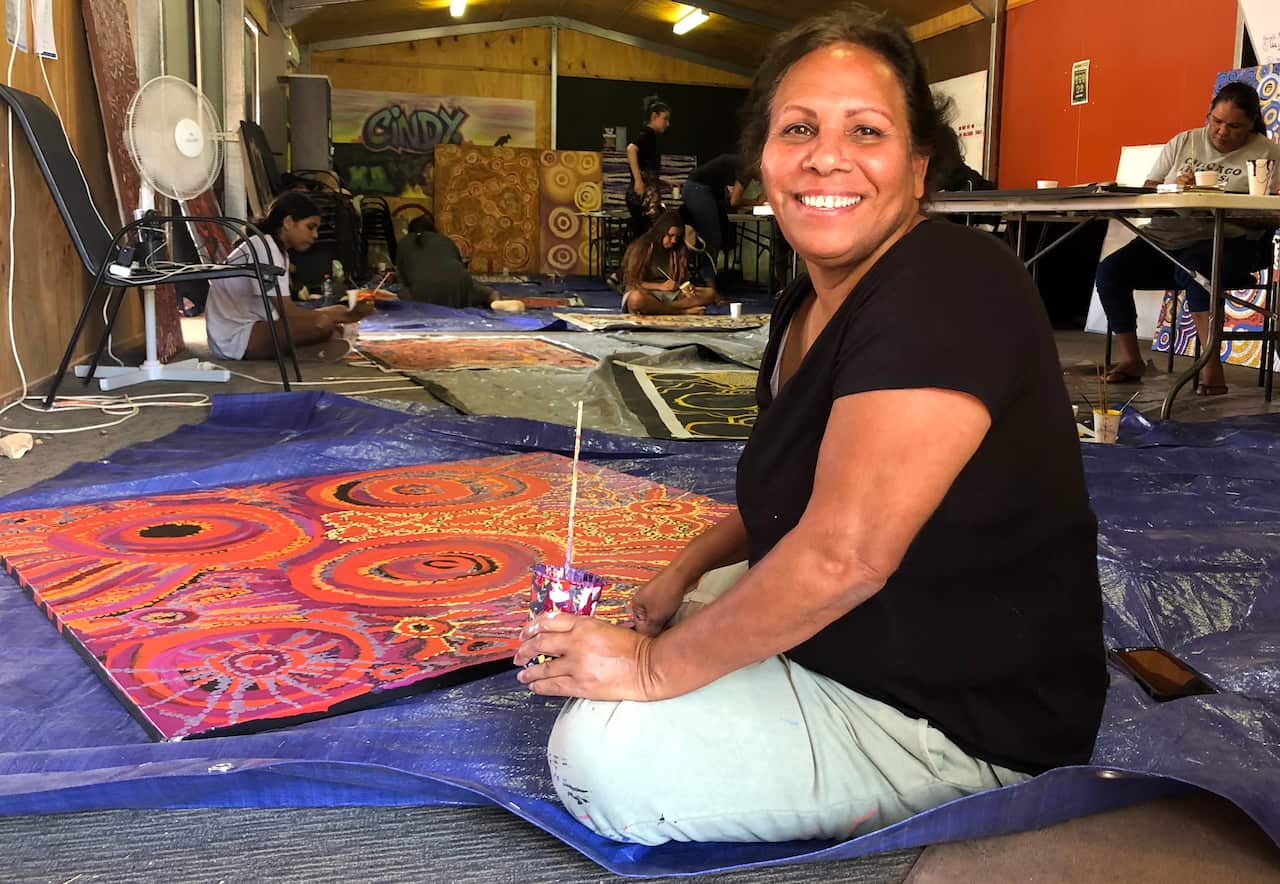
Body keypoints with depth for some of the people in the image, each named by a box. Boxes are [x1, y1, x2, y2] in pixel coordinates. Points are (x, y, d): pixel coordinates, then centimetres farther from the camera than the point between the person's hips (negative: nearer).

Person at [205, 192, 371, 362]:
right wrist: (345, 317, -22)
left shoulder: (278, 250, 14)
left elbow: (284, 309, 6)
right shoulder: (264, 247, -16)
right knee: (322, 324, -29)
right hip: (235, 339, -10)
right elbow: (288, 313, -22)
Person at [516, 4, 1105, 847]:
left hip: (966, 716, -9)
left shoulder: (948, 290, -26)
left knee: (604, 755, -18)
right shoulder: (809, 304, 5)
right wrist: (685, 572, 3)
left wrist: (656, 668, -22)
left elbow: (844, 554, -33)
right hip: (857, 641, 10)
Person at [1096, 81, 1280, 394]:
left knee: (1192, 266, -38)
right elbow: (1148, 189, 9)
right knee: (1110, 270, -17)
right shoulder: (1183, 142, 13)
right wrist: (1175, 187, -13)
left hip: (1226, 242, -4)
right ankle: (1130, 359, -5)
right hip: (1166, 238, 5)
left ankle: (1211, 364, -31)